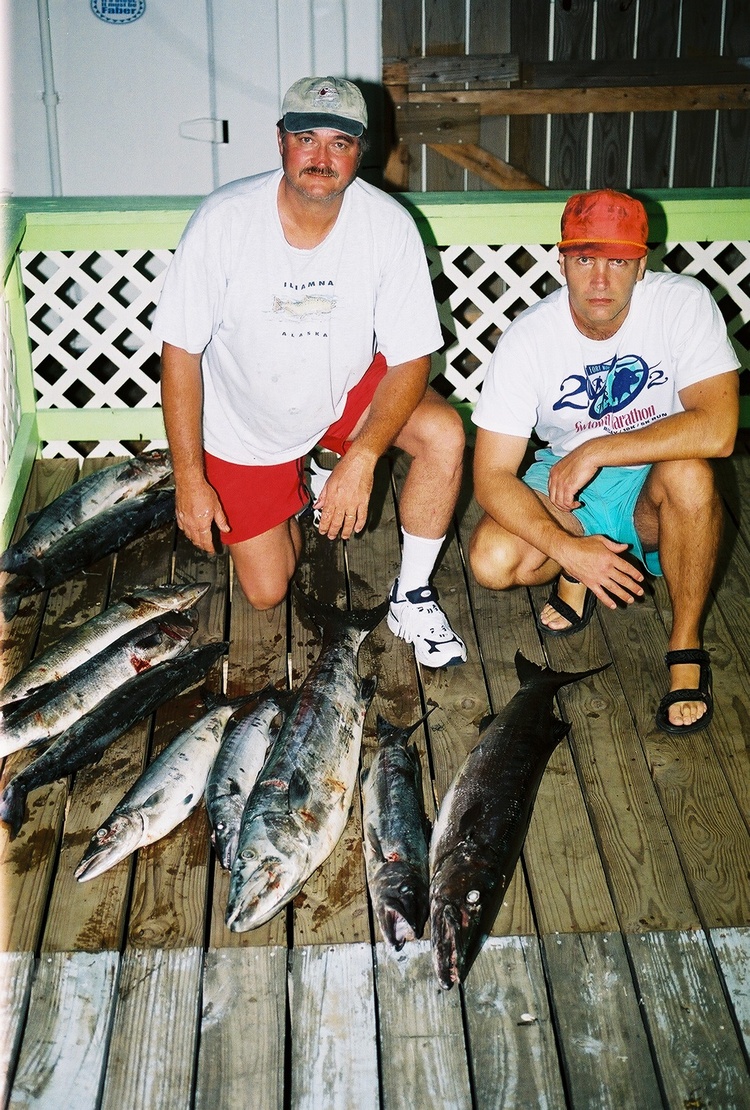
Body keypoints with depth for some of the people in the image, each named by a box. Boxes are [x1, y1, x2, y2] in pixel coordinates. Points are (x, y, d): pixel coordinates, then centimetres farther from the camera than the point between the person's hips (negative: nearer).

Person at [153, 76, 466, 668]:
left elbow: (411, 358, -19)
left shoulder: (389, 225, -22)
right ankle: (292, 490, 36)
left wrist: (361, 459, -32)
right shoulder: (223, 220, -25)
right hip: (246, 425, 0)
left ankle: (412, 597, -8)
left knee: (444, 433, -28)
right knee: (267, 592, 4)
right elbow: (181, 351, -18)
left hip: (348, 393, 1)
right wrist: (189, 478, -18)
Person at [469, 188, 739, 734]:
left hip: (654, 487, -1)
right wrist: (567, 548, -34)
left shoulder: (683, 303, -20)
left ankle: (687, 647, -15)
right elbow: (492, 476, -20)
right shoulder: (527, 339, -18)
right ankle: (578, 572, 10)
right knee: (492, 560, -26)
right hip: (566, 487, 1)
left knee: (688, 472, -36)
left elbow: (717, 430, -31)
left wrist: (596, 451, -30)